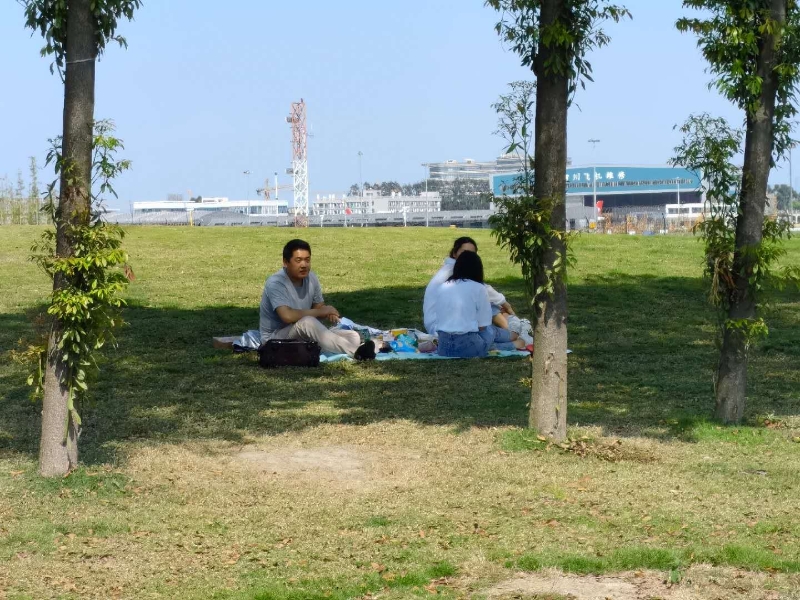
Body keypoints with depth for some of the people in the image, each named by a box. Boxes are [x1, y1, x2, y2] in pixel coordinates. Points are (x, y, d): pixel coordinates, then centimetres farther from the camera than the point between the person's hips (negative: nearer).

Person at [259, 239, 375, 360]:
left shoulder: (311, 277, 1)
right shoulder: (276, 283, -22)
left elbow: (319, 307, 13)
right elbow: (287, 316, -36)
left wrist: (327, 312, -13)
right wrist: (320, 311, -23)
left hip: (304, 335, 8)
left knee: (353, 337, -10)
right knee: (307, 322, -38)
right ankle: (355, 352, -42)